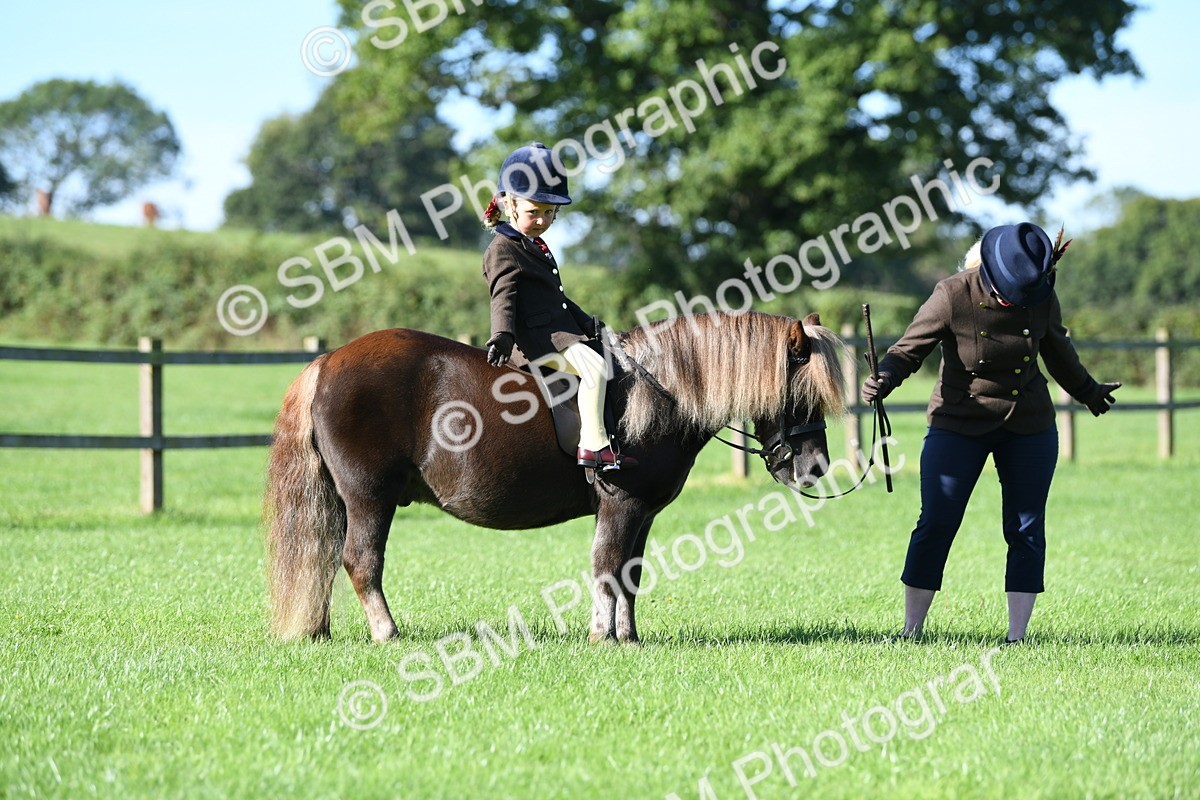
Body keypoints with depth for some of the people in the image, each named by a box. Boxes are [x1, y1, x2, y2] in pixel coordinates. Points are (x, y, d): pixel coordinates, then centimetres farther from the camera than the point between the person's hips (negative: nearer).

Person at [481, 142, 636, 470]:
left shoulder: (537, 246, 24)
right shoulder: (502, 250, -7)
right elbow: (503, 296, -19)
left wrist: (585, 322, 21)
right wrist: (502, 335, -33)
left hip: (559, 330, 11)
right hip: (537, 337, -11)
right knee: (594, 366, -28)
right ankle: (592, 445, -31)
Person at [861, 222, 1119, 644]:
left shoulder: (1043, 297, -6)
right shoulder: (952, 296, -17)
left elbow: (1058, 352, 13)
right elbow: (910, 348, -13)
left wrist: (1088, 392, 27)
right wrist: (884, 379, -33)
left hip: (1029, 428, 3)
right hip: (957, 426, -3)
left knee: (1026, 531, 1)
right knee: (935, 525, -7)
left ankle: (1017, 635, 7)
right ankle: (911, 631, 2)